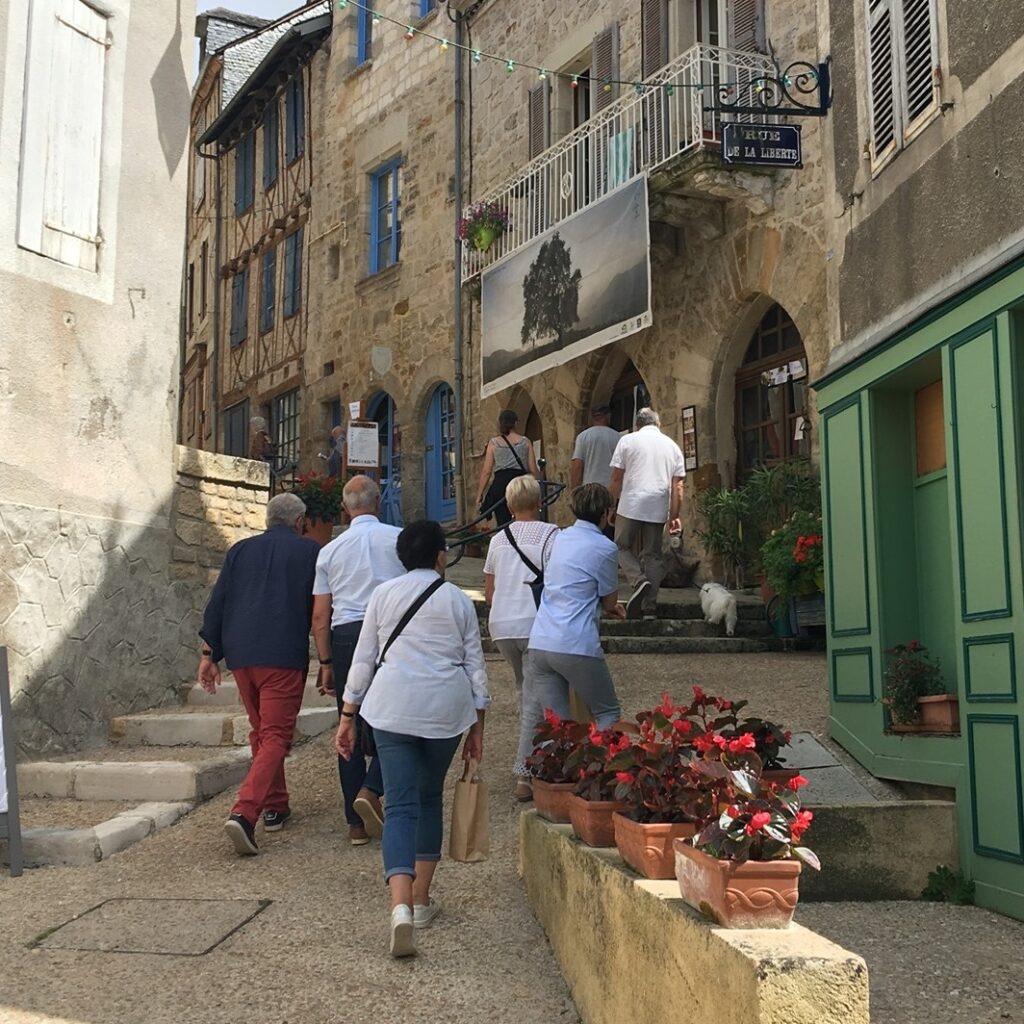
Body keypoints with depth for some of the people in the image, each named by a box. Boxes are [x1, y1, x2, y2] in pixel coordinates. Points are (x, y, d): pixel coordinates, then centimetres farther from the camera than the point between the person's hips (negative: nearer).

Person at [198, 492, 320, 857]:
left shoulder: (240, 549, 14)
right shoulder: (310, 551, 5)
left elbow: (217, 602, 10)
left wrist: (209, 653, 13)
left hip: (241, 654, 5)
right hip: (284, 657, -4)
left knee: (260, 732, 20)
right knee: (276, 736, -5)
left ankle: (275, 807, 28)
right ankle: (243, 813, -21)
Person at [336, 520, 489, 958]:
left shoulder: (384, 594, 4)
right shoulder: (458, 601, 4)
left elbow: (363, 660, 4)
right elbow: (475, 666, 4)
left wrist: (348, 716, 10)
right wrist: (477, 728, 11)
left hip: (392, 708, 0)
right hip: (446, 709, 1)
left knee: (400, 805, -4)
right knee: (430, 798, 18)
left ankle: (400, 905, -23)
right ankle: (421, 901, 23)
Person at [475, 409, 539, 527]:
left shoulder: (493, 443, 6)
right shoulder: (525, 441, 8)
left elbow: (486, 472, 4)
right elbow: (533, 470, 5)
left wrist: (479, 494, 10)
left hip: (501, 483, -1)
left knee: (503, 524, -1)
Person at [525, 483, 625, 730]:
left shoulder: (560, 538, 15)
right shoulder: (604, 548, -5)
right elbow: (609, 601, 5)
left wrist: (609, 605, 31)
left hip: (539, 644, 6)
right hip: (577, 646, -6)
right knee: (608, 714, 12)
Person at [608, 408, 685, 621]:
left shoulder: (628, 440, 4)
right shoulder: (672, 446, 13)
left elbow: (616, 478, 2)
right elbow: (677, 486, 8)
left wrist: (612, 506, 11)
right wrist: (674, 516, 10)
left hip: (631, 505, -3)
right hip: (658, 509, 3)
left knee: (622, 547, 11)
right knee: (653, 555, 8)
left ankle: (639, 581, -14)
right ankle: (649, 608, 6)